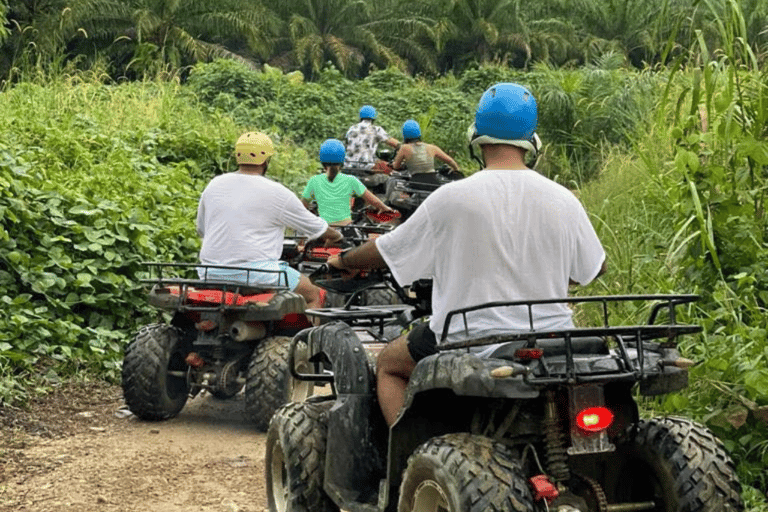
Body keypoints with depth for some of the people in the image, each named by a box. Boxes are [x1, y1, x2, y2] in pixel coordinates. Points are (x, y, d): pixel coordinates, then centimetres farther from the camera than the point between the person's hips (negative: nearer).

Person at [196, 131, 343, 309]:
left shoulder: (214, 185, 8)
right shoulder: (277, 193, -5)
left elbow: (201, 230, 20)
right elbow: (315, 228, 6)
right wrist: (335, 236, 28)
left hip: (211, 274, 6)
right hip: (256, 272, -5)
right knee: (315, 295, 12)